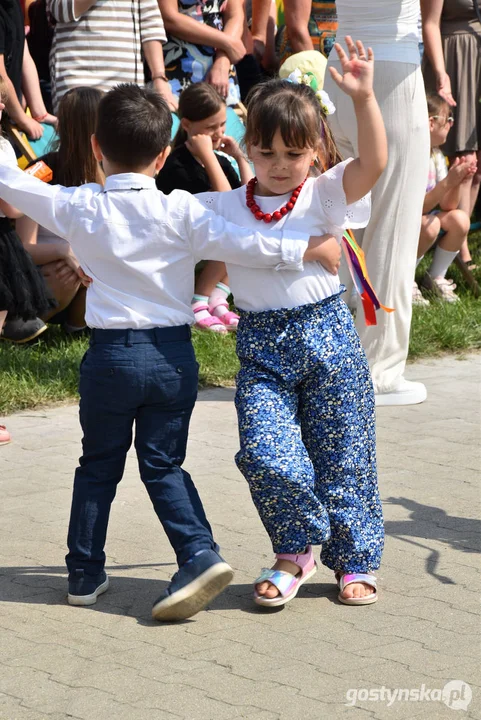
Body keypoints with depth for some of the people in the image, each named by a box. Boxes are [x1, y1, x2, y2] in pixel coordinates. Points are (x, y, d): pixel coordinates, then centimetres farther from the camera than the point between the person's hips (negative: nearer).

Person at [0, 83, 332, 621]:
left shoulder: (79, 208, -4)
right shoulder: (180, 212, -8)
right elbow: (239, 244, -11)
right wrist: (306, 248, -5)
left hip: (110, 354, 0)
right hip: (173, 354, 0)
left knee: (98, 465, 14)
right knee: (163, 465, 10)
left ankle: (84, 571, 20)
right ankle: (200, 553, -8)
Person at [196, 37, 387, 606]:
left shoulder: (324, 196, -1)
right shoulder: (224, 208, 6)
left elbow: (374, 162, -17)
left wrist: (363, 97, -27)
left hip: (327, 336, -1)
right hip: (262, 350, 1)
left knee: (342, 456, 6)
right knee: (267, 455, -14)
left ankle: (355, 560, 24)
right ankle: (296, 552, 9)